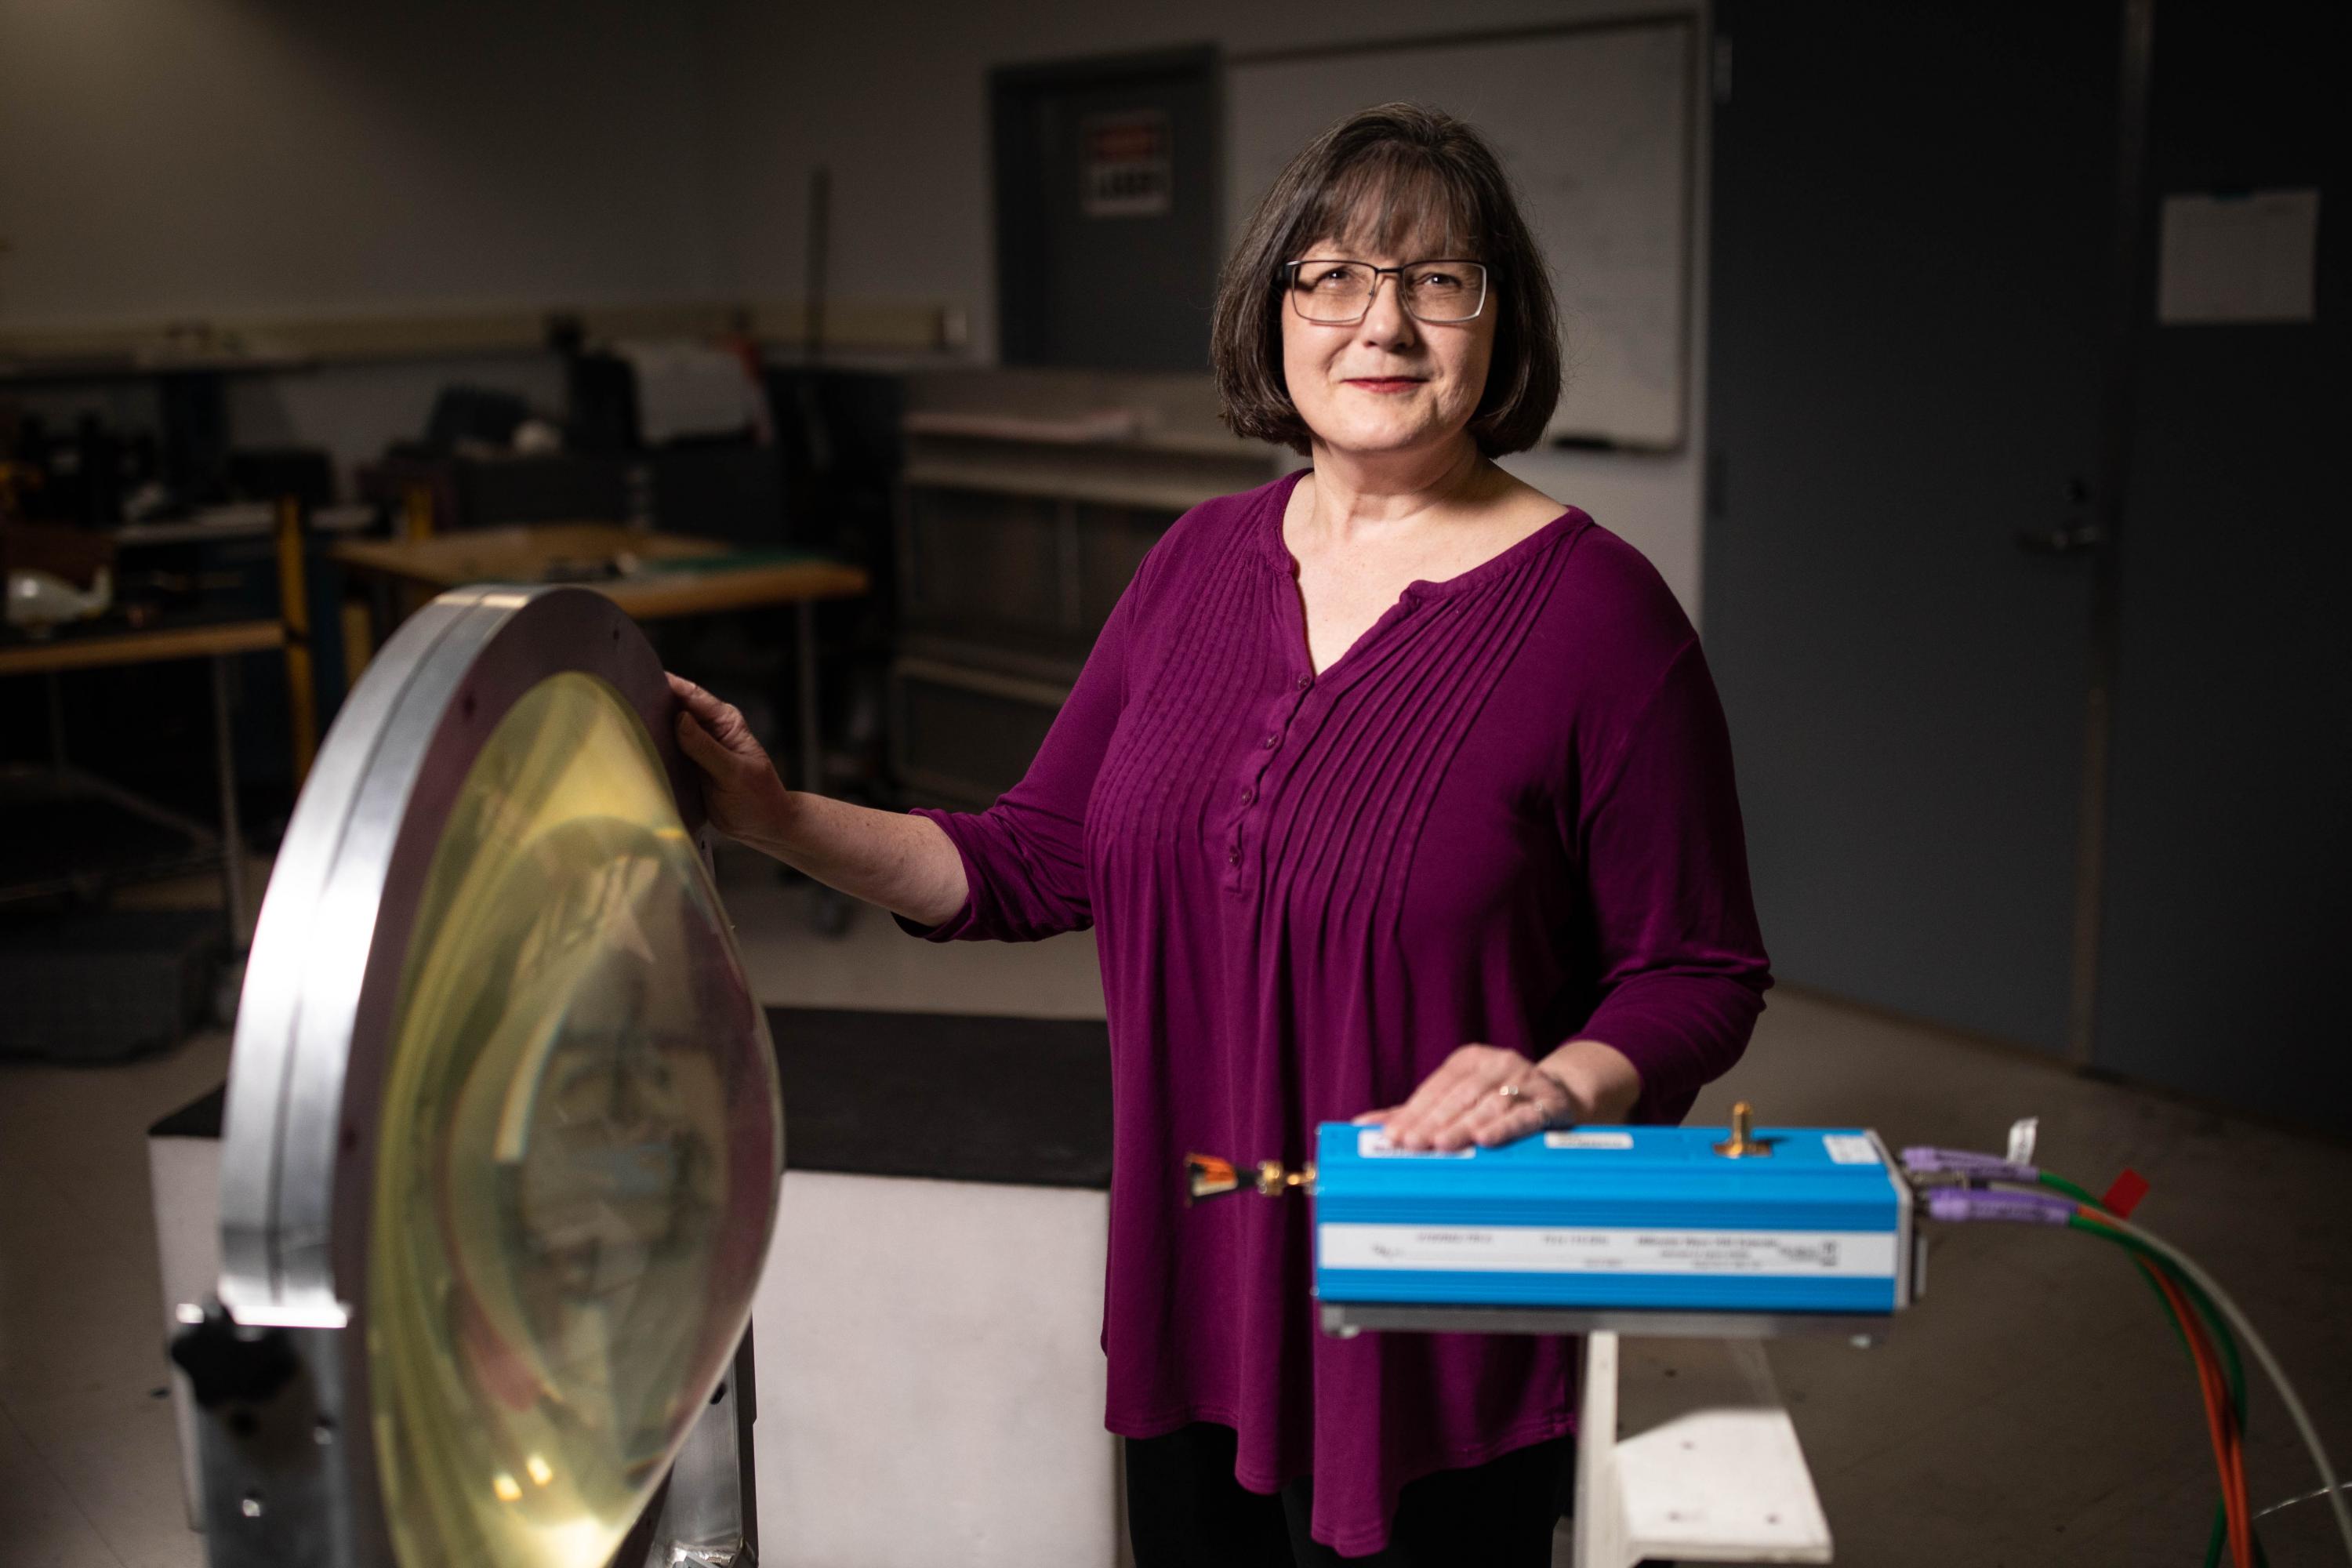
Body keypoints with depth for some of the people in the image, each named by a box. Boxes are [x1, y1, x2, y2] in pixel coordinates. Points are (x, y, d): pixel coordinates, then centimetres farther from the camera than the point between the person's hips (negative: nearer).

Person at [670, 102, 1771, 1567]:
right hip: (1196, 1286, 5)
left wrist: (1566, 1084, -27)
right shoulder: (1202, 561, 3)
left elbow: (1700, 976, -8)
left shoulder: (1597, 609, -13)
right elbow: (1038, 858, 6)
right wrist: (780, 819, -4)